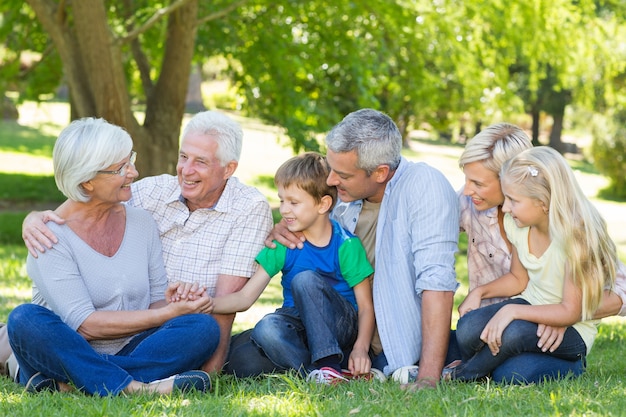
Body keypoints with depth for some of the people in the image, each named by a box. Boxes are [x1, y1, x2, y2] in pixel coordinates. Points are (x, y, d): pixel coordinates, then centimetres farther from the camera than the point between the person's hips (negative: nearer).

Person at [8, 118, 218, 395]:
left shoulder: (141, 222, 8)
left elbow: (156, 303, 12)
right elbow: (85, 325, -17)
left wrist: (171, 301, -14)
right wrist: (171, 312, -19)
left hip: (131, 352, 5)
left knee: (203, 327, -21)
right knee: (25, 319, -34)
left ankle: (69, 385, -31)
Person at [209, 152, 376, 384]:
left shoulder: (346, 244, -7)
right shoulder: (282, 245, 2)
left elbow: (366, 306, -7)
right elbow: (245, 297, -2)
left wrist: (361, 348, -23)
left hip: (340, 327, -2)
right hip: (300, 328, 2)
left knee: (305, 279, -29)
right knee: (266, 329, -31)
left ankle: (327, 365, -29)